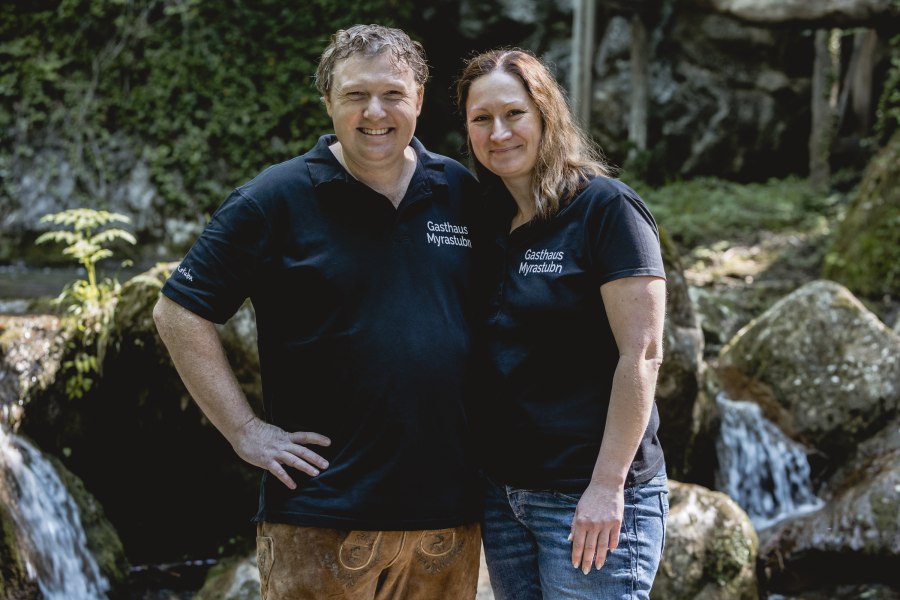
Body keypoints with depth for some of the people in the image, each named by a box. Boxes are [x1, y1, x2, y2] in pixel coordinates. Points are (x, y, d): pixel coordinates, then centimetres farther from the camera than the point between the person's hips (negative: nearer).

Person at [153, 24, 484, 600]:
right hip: (324, 520, -4)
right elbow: (179, 313, -4)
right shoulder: (275, 200, -5)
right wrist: (247, 432, -9)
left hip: (451, 507, 4)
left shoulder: (462, 193, 7)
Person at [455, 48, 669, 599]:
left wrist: (608, 486, -18)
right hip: (502, 491, 7)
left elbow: (642, 354, -14)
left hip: (589, 499, -6)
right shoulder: (488, 226, 10)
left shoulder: (606, 208, -9)